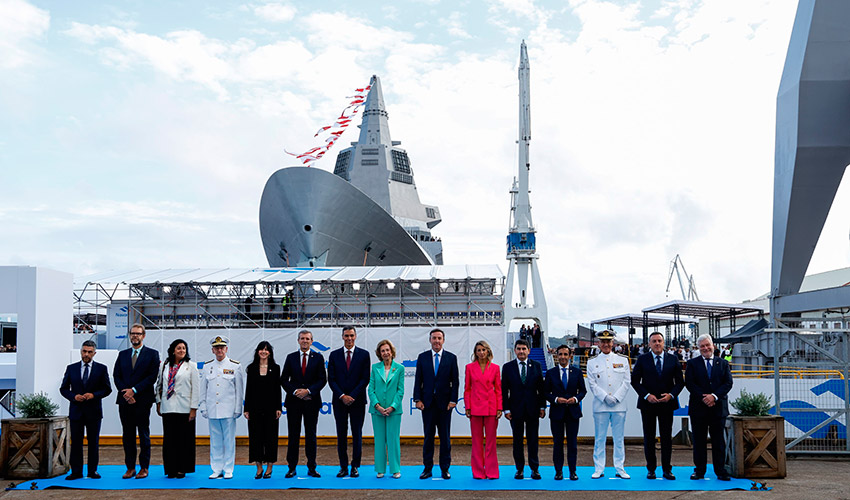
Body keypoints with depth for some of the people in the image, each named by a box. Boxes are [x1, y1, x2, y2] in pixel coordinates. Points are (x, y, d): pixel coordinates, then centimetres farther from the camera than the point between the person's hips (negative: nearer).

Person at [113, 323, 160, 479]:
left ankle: (144, 468, 7)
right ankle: (130, 468, 13)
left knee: (144, 435, 1)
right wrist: (125, 393, -8)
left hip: (142, 401, -4)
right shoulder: (122, 354, 14)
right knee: (127, 435, 7)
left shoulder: (152, 354, 2)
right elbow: (116, 376, 8)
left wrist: (134, 390, -13)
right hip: (125, 401, 4)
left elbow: (152, 377, -7)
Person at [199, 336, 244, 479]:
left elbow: (239, 390, 2)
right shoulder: (207, 366, 10)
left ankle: (228, 470, 9)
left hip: (228, 409, -2)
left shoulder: (235, 366, 2)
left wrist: (238, 409, -3)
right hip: (212, 410, 3)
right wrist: (203, 407, 6)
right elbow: (203, 389, 12)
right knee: (215, 441, 6)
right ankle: (216, 470, 14)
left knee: (229, 440, 0)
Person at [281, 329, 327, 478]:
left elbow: (323, 379, -1)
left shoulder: (318, 358, 4)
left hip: (312, 401, -1)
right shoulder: (291, 357, 7)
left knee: (311, 435, 5)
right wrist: (294, 391, -10)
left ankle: (311, 468, 11)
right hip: (294, 401, 1)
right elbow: (284, 379, 5)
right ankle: (292, 468, 10)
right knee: (293, 435, 3)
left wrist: (308, 391, -13)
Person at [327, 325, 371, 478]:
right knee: (341, 434, 4)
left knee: (357, 434, 2)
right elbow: (331, 379, 2)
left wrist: (352, 396, -10)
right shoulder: (334, 355, 6)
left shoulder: (364, 354, 2)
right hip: (339, 401, 1)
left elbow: (365, 378, -3)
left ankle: (355, 466, 10)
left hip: (357, 401, -1)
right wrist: (342, 396, -9)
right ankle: (343, 467, 11)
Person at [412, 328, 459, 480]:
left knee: (445, 437, 4)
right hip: (427, 403, 1)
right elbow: (418, 380, 5)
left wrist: (453, 400, -6)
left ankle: (445, 469, 13)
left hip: (444, 403, -1)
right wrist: (418, 399, -4)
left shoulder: (451, 358, 3)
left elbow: (455, 381, 2)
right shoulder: (422, 357, 6)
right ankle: (427, 468, 13)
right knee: (428, 436, 5)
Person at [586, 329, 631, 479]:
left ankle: (620, 469, 13)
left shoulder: (622, 361, 9)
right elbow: (592, 385, 1)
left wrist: (616, 398, -8)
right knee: (599, 439, 3)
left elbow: (627, 382, 4)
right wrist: (605, 397, -11)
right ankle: (599, 469, 10)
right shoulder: (592, 363, 7)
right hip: (600, 406, -1)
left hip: (619, 405, 1)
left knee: (619, 438, 5)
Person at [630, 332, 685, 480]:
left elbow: (680, 381, 6)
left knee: (667, 437, 4)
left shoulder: (673, 359, 5)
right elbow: (634, 380, -1)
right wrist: (646, 395, -13)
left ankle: (667, 469, 13)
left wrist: (671, 395, -10)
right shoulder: (642, 359, 1)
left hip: (667, 403, 1)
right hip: (647, 403, -1)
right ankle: (651, 469, 14)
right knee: (649, 437, 5)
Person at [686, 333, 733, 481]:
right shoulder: (692, 364, 5)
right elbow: (689, 384, -4)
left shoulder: (723, 363, 9)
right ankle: (699, 470, 12)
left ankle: (720, 471, 10)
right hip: (698, 408, -1)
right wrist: (704, 397, -14)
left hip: (718, 407, 1)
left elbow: (728, 383, 0)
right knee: (699, 440, 4)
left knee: (719, 441, 4)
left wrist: (714, 396, -14)